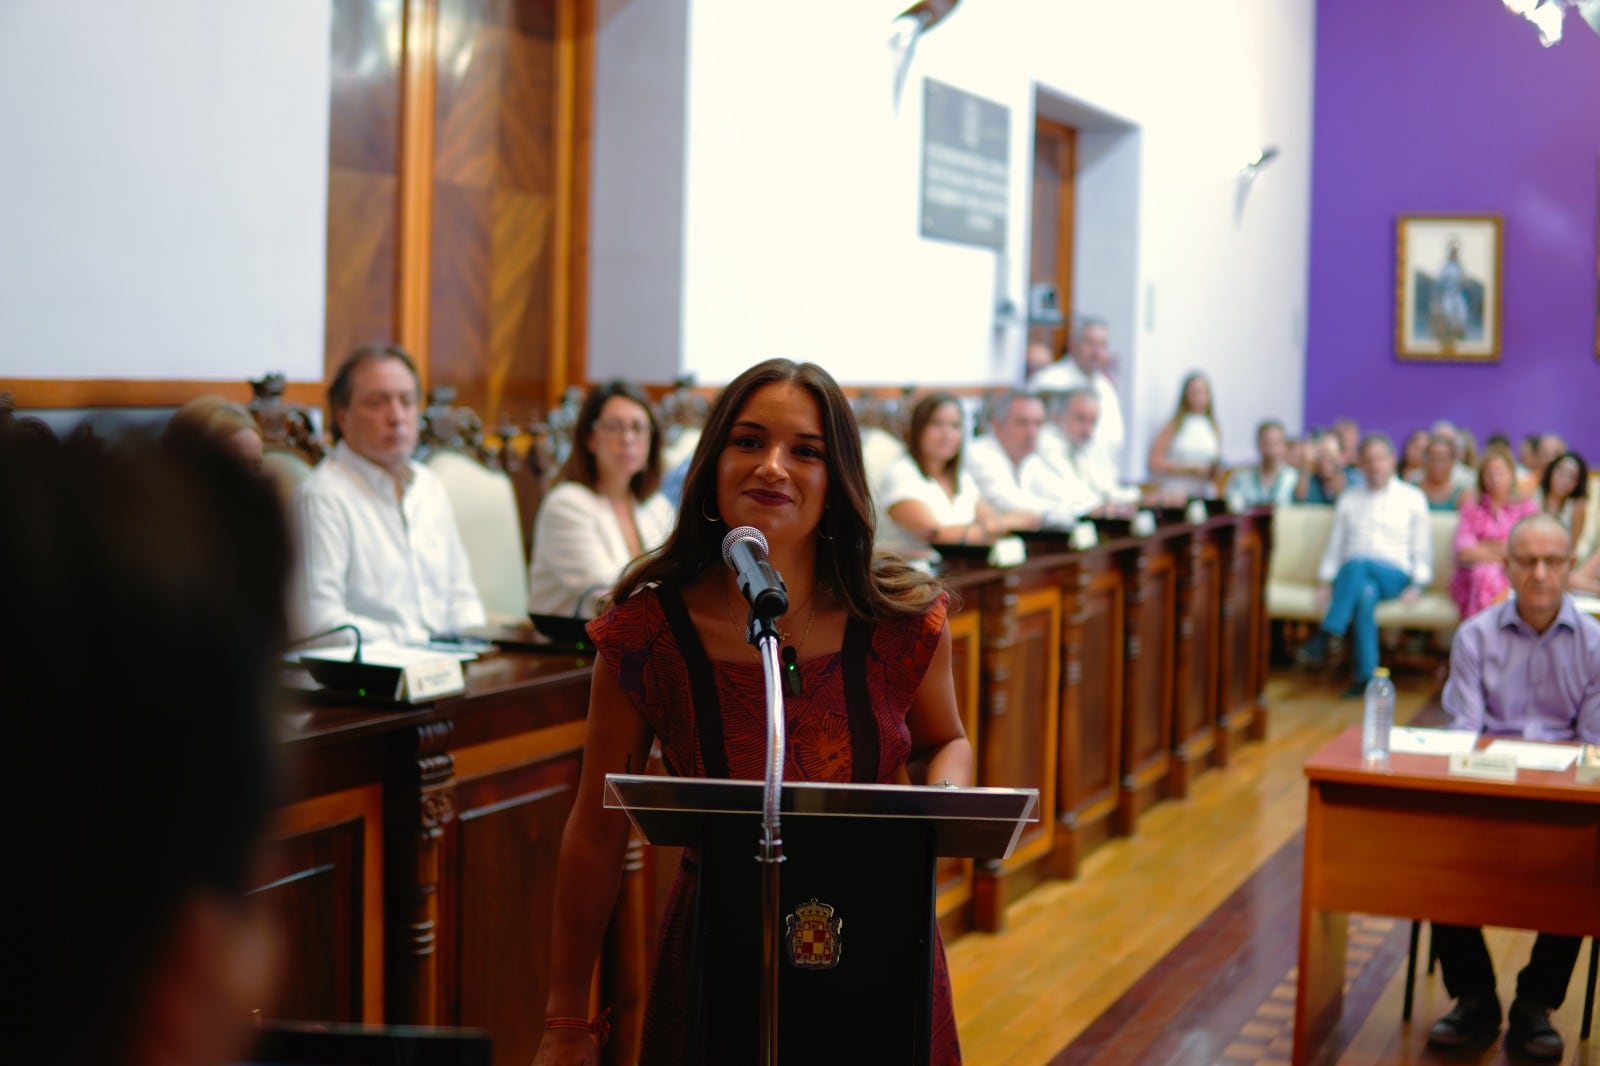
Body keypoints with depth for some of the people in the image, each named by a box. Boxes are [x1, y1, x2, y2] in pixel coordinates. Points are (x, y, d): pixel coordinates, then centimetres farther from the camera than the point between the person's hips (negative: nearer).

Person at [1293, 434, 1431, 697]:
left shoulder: (1413, 498, 16)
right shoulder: (1349, 499, 23)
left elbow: (1422, 547, 11)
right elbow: (1335, 544, 20)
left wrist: (1417, 585, -3)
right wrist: (1326, 581, 5)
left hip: (1395, 576, -2)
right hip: (1352, 577, 2)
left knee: (1358, 563, -38)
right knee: (1365, 593, -37)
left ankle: (1324, 639, -47)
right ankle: (1367, 675, -45)